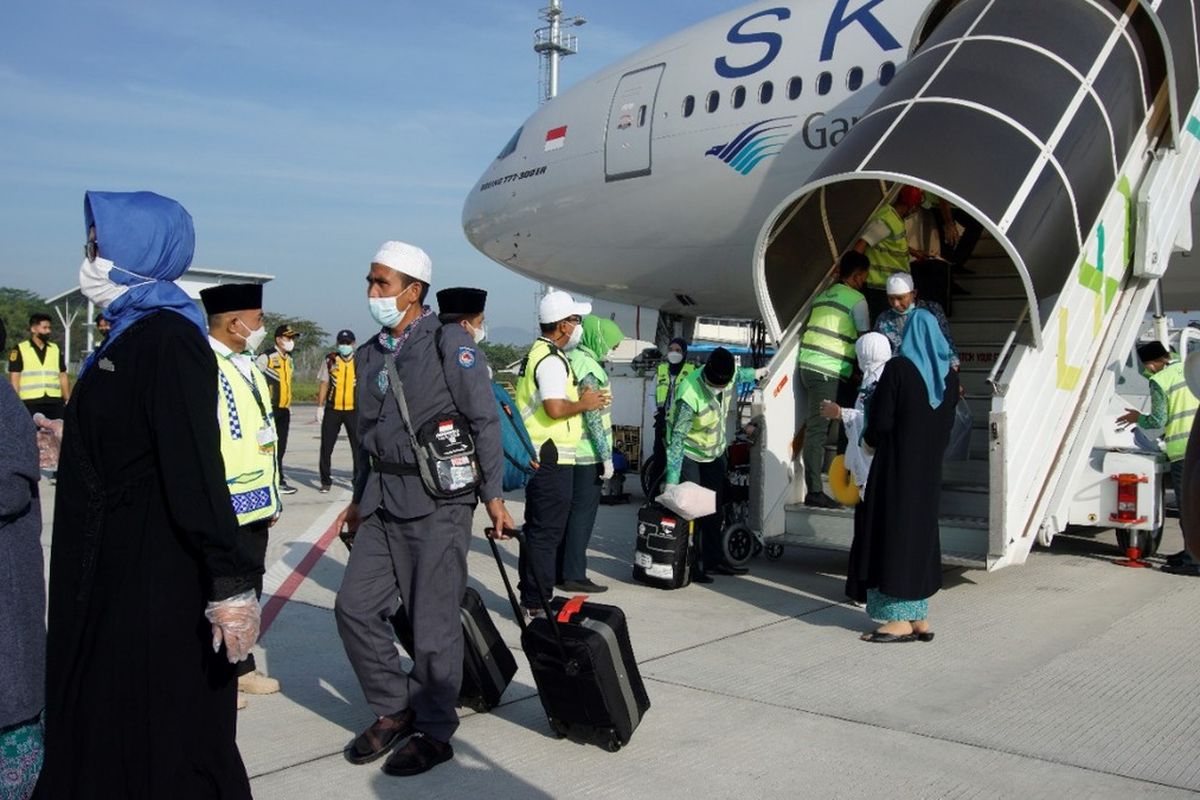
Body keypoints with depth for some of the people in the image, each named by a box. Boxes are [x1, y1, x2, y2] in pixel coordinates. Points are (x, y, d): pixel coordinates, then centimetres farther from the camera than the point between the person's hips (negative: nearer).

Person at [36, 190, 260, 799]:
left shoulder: (168, 340, -17)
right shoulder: (131, 333, 11)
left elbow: (196, 468, -25)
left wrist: (231, 582, -27)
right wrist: (67, 436, 35)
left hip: (154, 578, -10)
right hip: (111, 572, 10)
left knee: (159, 748, 2)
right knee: (100, 728, 18)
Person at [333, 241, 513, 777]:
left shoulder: (449, 343, -7)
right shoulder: (370, 354, 13)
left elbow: (484, 421, -7)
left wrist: (493, 496, -9)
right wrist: (359, 499, 21)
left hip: (437, 501, -7)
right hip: (383, 502, 7)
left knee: (433, 622, 0)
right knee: (356, 607, 6)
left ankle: (434, 733, 17)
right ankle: (393, 711, 24)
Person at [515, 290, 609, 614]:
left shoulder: (539, 353, 17)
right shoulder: (551, 360, -17)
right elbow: (555, 409, -27)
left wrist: (579, 396, 14)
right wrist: (585, 404, -11)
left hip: (538, 456, 11)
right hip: (551, 458, -11)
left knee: (536, 529, 17)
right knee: (546, 532, -5)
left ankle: (530, 595, 26)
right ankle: (537, 603, -1)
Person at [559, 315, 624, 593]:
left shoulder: (570, 359, 12)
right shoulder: (588, 365, -16)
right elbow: (593, 416, -18)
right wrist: (606, 456, -14)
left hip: (569, 452, 9)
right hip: (588, 454, -9)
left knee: (569, 512, 14)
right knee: (583, 513, -2)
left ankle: (560, 571, 21)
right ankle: (574, 575, 2)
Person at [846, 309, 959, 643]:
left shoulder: (898, 368, -14)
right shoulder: (949, 375, 5)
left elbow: (879, 421, -14)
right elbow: (947, 424, 10)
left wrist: (871, 438, 6)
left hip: (897, 467, -6)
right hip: (930, 469, 6)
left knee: (894, 533, 0)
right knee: (920, 531, 13)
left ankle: (901, 620, 1)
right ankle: (919, 618, 17)